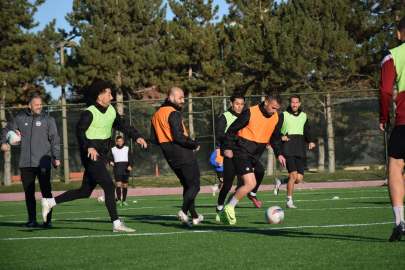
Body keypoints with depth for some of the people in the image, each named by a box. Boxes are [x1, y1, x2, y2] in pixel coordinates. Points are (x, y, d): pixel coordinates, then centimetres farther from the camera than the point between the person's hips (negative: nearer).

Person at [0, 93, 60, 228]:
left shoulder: (48, 119, 4)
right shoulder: (20, 119, 11)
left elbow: (55, 139, 3)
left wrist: (56, 157, -4)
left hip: (43, 164, -3)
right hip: (26, 164, 3)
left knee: (46, 192, -4)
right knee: (29, 193, 6)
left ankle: (47, 220, 2)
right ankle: (32, 220, 15)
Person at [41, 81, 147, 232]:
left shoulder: (111, 110, 11)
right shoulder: (89, 113, -15)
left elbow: (122, 125, 24)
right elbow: (80, 131, -26)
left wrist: (137, 136, 10)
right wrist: (89, 147, -42)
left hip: (102, 157, 9)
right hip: (92, 156, -9)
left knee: (85, 192, 12)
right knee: (109, 186, -15)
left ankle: (49, 202, 22)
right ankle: (116, 224, -12)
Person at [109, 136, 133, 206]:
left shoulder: (127, 149, 12)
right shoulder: (113, 149, 13)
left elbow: (130, 159, 6)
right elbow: (111, 159, 19)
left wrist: (130, 166, -12)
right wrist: (111, 162, -5)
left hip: (125, 169, 1)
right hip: (117, 169, -1)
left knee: (125, 185, 3)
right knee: (118, 184, -15)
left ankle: (124, 200, 12)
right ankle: (118, 200, -24)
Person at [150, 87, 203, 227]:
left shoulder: (156, 115, 13)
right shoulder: (173, 114, -16)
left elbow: (153, 139, 16)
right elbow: (179, 137, -23)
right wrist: (195, 145, -10)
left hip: (171, 158, 9)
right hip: (184, 156, -9)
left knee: (187, 185, 17)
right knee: (194, 185, -4)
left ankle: (194, 216, 17)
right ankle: (183, 211, -21)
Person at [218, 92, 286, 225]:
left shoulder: (275, 117, 6)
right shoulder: (250, 113, -15)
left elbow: (275, 137, 21)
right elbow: (232, 129, -9)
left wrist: (279, 154, 11)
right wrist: (228, 148, -10)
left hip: (254, 158, 8)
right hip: (241, 153, -8)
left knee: (243, 186, 10)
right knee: (250, 184, -18)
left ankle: (224, 213, 21)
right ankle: (228, 209, -5)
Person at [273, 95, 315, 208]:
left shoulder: (303, 116, 15)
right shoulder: (284, 116, 1)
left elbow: (307, 132, 21)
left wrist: (310, 141, 2)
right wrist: (281, 136, -19)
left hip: (300, 151, 5)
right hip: (288, 151, -5)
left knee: (299, 178, -4)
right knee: (293, 175, -17)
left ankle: (280, 181, 24)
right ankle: (289, 201, -5)